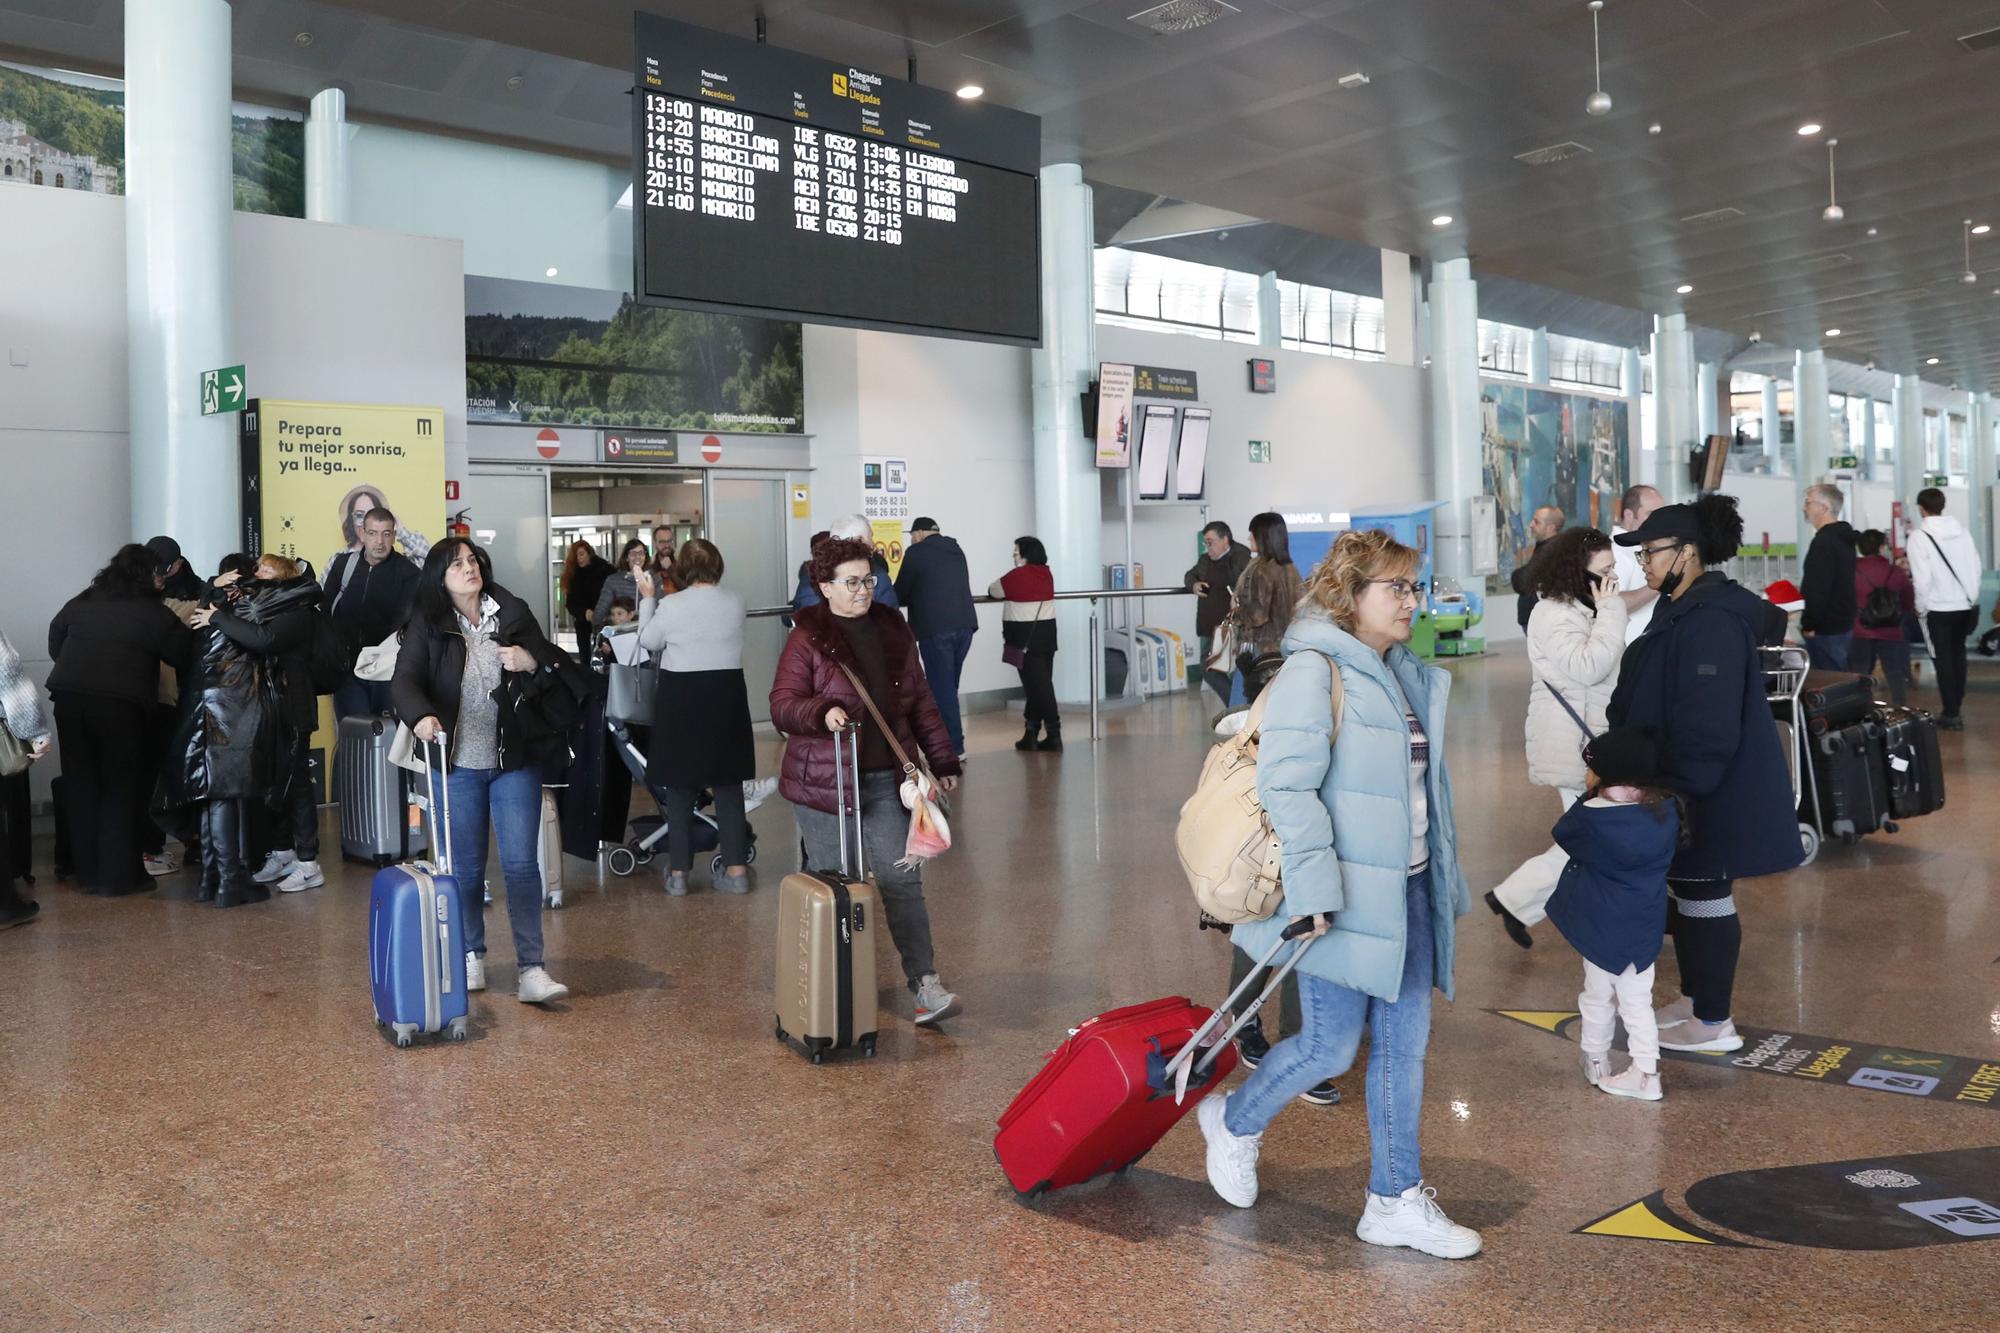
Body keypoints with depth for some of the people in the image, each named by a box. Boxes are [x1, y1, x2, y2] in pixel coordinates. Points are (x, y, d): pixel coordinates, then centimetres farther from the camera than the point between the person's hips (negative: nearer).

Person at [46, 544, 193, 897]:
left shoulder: (81, 603, 11)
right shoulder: (153, 613, -4)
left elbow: (55, 640, 21)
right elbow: (185, 656, -4)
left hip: (69, 699, 5)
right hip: (119, 705, -5)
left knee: (81, 788, 12)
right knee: (120, 792, 5)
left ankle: (88, 873, 18)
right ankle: (117, 877, 6)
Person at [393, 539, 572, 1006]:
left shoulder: (513, 613, 2)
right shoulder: (427, 625, -2)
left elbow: (556, 662, 10)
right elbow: (405, 681, -12)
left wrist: (532, 661, -13)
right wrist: (421, 716, -32)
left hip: (515, 761, 0)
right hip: (457, 763, 0)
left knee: (521, 863, -4)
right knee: (465, 867, 10)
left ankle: (532, 969, -2)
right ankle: (471, 957, 29)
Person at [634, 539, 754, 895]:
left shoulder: (670, 605, -12)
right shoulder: (736, 601, -4)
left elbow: (649, 641, 2)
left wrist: (647, 598, 12)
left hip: (681, 697, -2)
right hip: (727, 694, 2)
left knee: (679, 787, 8)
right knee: (729, 785, 9)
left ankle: (678, 872, 12)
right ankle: (737, 869, 9)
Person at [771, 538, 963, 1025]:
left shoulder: (893, 632, 10)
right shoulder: (807, 638, -5)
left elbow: (921, 703, 15)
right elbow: (783, 705, -9)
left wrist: (943, 761, 13)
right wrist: (822, 711, -29)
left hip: (886, 780, 3)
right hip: (824, 783, -3)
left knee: (902, 879, -2)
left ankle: (926, 985, -3)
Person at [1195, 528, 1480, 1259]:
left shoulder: (1406, 676, 13)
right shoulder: (1314, 670, -14)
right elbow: (1287, 786, -21)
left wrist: (1447, 886, 20)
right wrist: (1314, 891, -24)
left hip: (1408, 889, 8)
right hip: (1347, 896, -8)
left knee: (1404, 1043, 10)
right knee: (1332, 1047, 1)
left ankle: (1396, 1200, 22)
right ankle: (1236, 1122, 28)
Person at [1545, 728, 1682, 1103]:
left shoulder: (1592, 815, -19)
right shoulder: (1666, 811, -5)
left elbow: (1563, 834, -1)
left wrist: (1589, 796, 8)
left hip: (1601, 924, -4)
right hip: (1644, 923, 4)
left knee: (1598, 996, 14)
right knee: (1637, 999, 12)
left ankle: (1596, 1062, 28)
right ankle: (1646, 1072, 11)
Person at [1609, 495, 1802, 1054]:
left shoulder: (1710, 619, -23)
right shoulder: (1682, 609, 11)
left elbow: (1707, 725, -27)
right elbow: (1654, 700, 18)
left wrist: (1679, 791, -24)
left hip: (1708, 796, -10)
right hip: (1685, 788, 10)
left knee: (1703, 896, 1)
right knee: (1684, 892, 18)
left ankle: (1713, 1023, 13)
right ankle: (1694, 997, 32)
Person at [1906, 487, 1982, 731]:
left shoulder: (1919, 536, -13)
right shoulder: (1962, 529, 4)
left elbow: (1922, 578, -15)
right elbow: (1977, 567, 5)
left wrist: (1920, 607, -3)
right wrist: (1971, 595, 15)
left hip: (1938, 608, -5)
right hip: (1966, 605, 5)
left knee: (1943, 660, 3)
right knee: (1958, 655, 18)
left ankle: (1952, 715, 3)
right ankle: (1957, 704, 28)